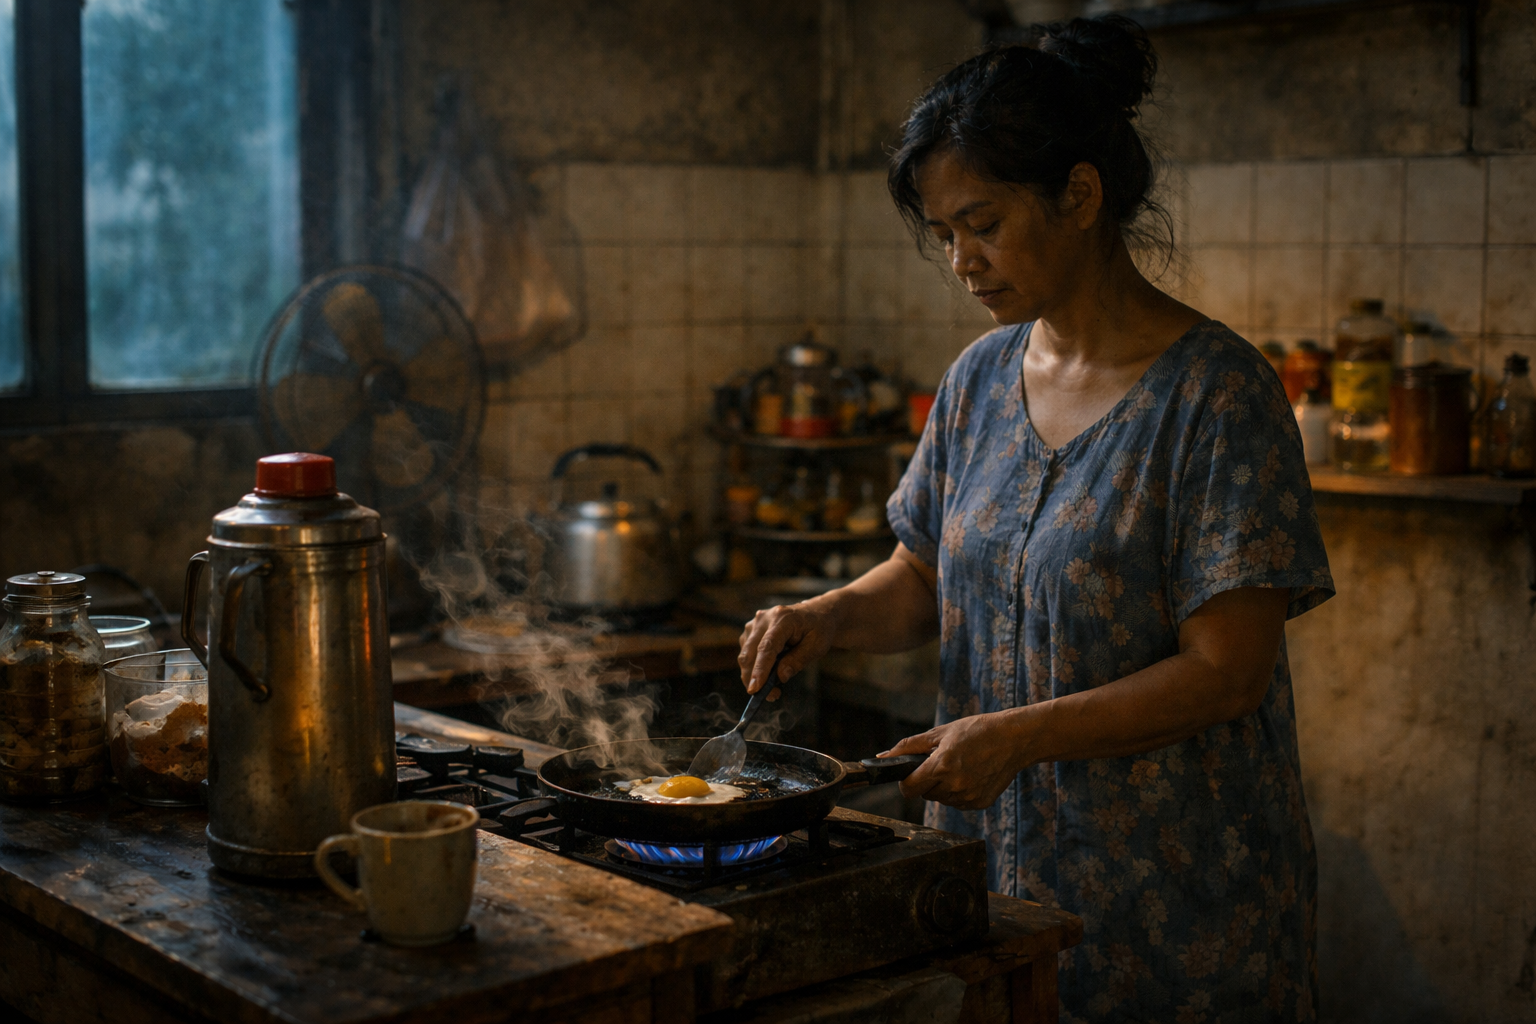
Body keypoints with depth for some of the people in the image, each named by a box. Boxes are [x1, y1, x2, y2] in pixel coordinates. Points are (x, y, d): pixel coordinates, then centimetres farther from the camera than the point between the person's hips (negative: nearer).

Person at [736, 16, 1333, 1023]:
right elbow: (928, 577, 14)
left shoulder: (1218, 391, -15)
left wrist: (1019, 734, -22)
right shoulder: (981, 380, 5)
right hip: (999, 859, 6)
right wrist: (830, 615, -6)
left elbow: (1227, 670, -18)